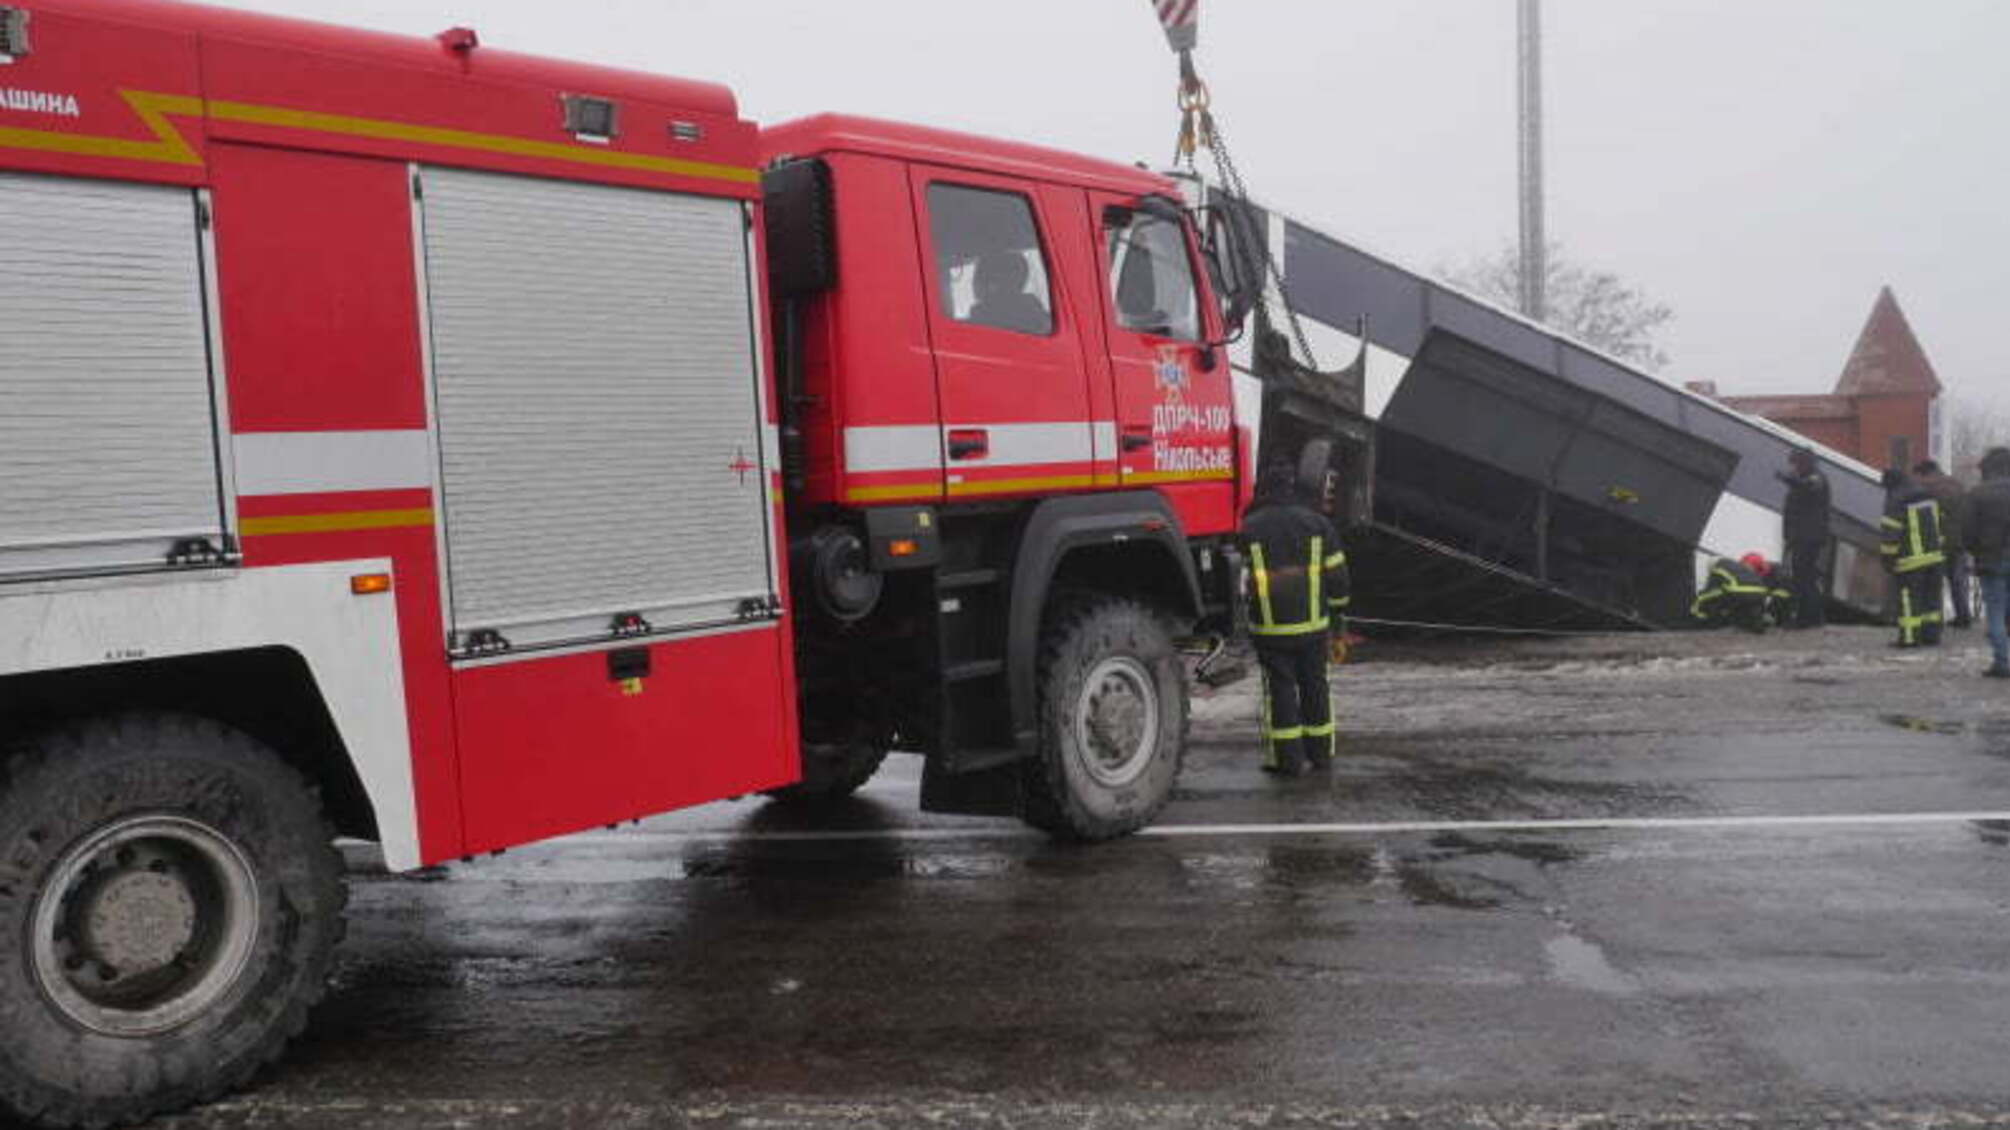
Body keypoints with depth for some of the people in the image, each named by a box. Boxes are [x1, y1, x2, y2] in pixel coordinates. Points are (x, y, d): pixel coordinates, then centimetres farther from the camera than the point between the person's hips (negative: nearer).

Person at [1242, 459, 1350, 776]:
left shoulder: (1248, 528, -5)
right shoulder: (1316, 523, 0)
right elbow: (1336, 572, 2)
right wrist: (1337, 607, 13)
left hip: (1270, 628, -2)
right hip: (1313, 624, 2)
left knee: (1280, 689, 4)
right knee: (1314, 685, 14)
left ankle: (1288, 759, 5)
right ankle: (1320, 752, 24)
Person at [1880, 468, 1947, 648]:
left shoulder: (1895, 502, -12)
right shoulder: (1928, 496, 11)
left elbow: (1891, 533, -15)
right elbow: (1939, 524, 16)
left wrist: (1888, 557, -8)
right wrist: (1940, 549, 22)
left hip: (1911, 560, -7)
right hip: (1935, 557, 7)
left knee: (1909, 599, -3)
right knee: (1931, 596, 12)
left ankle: (1910, 637, -3)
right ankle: (1932, 635, 15)